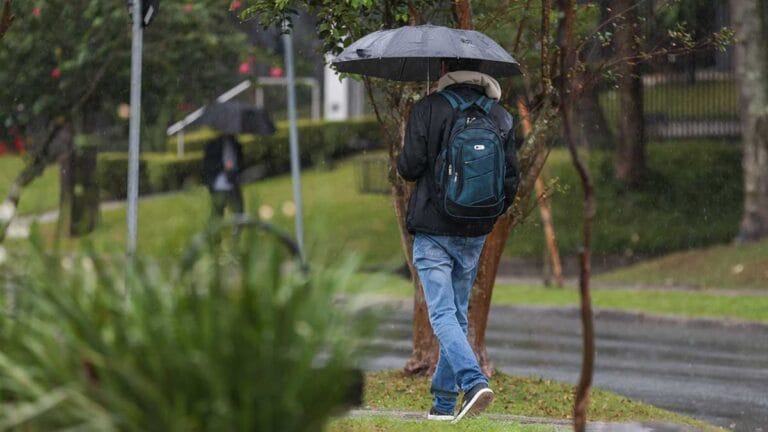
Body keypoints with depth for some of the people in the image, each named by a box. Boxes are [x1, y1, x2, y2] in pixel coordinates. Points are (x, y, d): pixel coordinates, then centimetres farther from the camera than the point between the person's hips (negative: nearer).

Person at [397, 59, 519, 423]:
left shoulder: (427, 109, -8)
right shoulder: (501, 117, 4)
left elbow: (410, 167, -10)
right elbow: (511, 179, 5)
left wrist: (402, 163, 13)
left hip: (432, 232, -4)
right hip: (474, 235, 4)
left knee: (443, 315, -6)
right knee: (458, 313, 14)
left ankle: (474, 382, -27)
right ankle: (443, 402, 18)